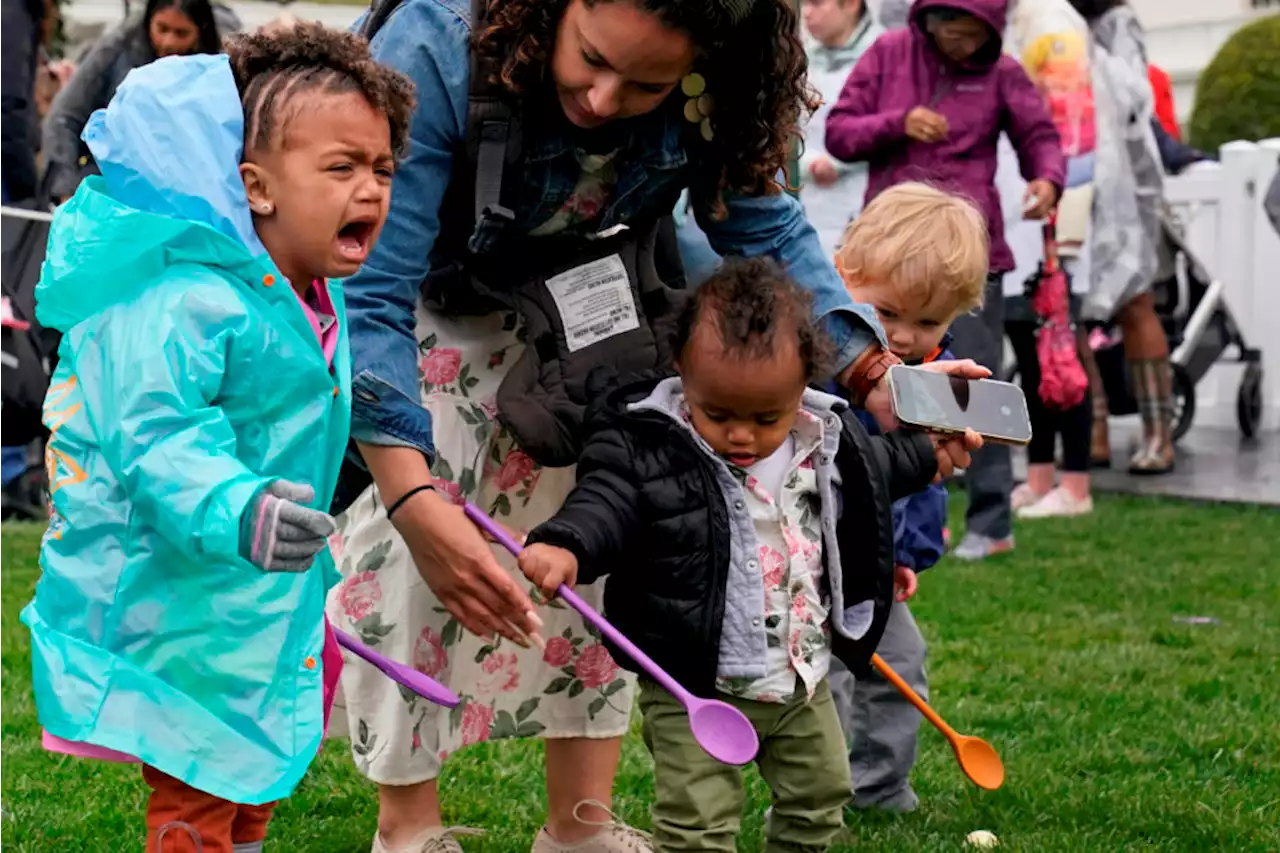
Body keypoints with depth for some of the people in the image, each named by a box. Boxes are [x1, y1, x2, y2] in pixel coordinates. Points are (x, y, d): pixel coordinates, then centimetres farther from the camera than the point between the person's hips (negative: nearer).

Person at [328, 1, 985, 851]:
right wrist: (415, 502, -51)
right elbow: (370, 295, -41)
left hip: (555, 302, 4)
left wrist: (876, 375, -33)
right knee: (406, 548, -17)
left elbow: (767, 230, -15)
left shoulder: (705, 97, -27)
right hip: (406, 297, -4)